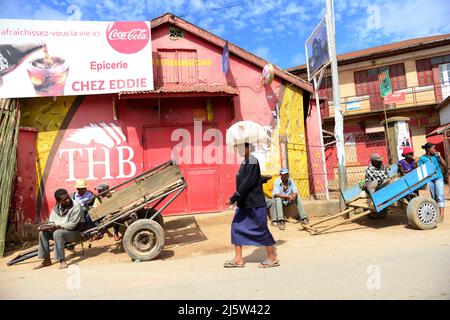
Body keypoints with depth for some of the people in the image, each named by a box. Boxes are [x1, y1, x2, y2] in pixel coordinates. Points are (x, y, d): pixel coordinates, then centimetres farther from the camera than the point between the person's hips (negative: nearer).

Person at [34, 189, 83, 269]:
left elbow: (72, 225, -21)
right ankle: (46, 260, 0)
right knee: (43, 232, -7)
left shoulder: (76, 206, -17)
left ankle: (62, 260, -26)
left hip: (76, 232, -7)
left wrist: (57, 226, -27)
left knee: (57, 233, -32)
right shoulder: (56, 208, 5)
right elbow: (51, 222, 8)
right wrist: (46, 226, -15)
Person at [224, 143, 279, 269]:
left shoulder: (252, 161, -17)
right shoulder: (245, 162, 11)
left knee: (261, 230, 2)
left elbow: (247, 183, -22)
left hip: (254, 204, -9)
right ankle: (238, 259, 17)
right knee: (236, 227, 8)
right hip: (244, 203, 10)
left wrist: (233, 198, -20)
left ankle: (273, 259, 18)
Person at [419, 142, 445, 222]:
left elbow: (444, 165, 2)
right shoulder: (422, 158, 0)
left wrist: (439, 156, -6)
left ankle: (441, 216, -8)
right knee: (434, 197, 8)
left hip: (438, 177, 0)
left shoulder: (436, 156, 5)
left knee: (440, 195, -7)